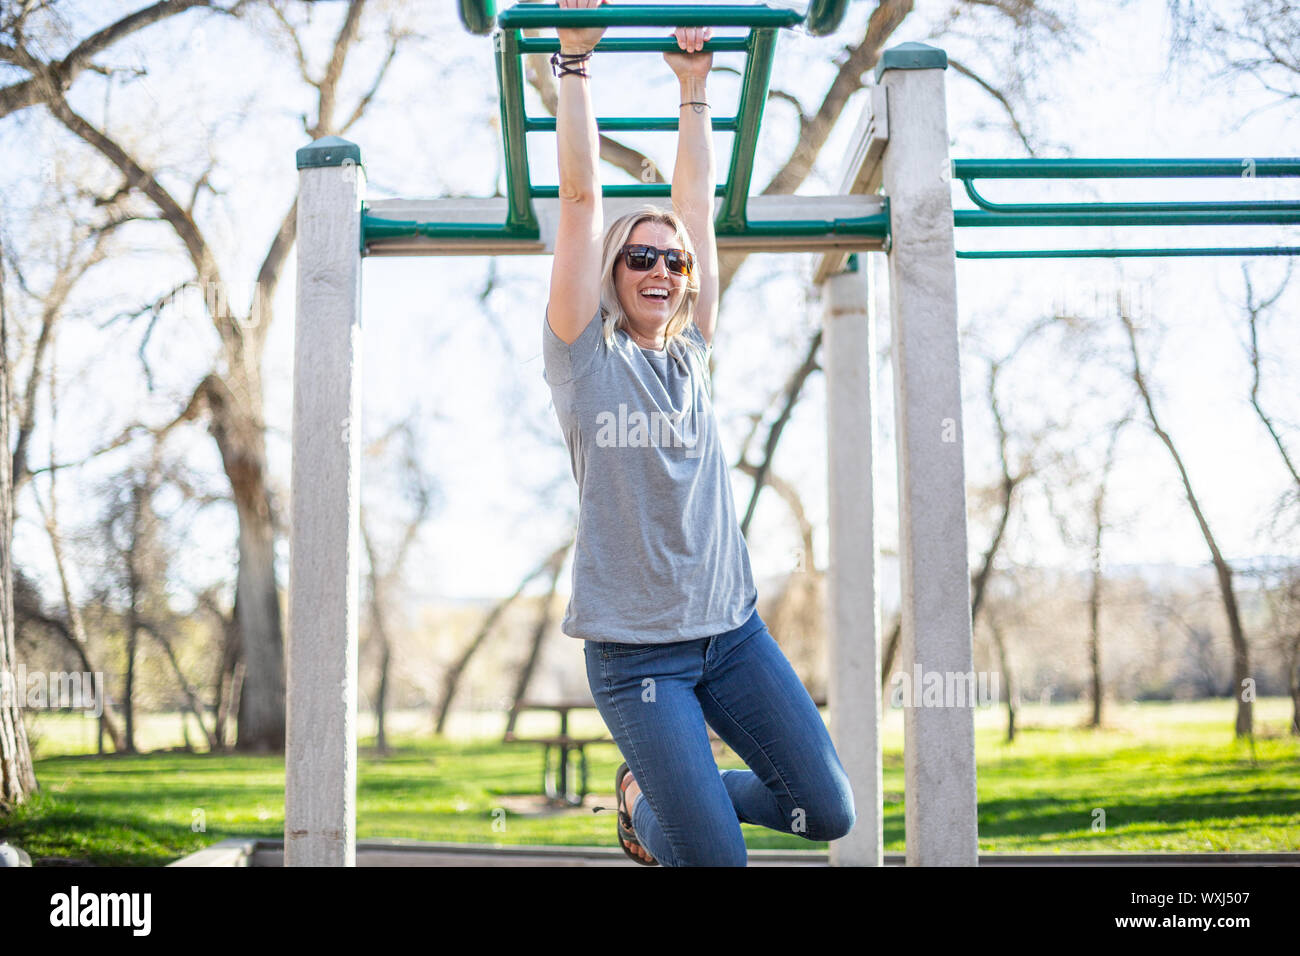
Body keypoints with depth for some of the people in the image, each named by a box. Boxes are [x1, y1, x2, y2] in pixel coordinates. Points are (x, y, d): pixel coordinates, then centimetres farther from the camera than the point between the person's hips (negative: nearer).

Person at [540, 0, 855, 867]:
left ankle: (675, 787, 27)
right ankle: (645, 801, 22)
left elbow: (699, 208, 12)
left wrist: (695, 88, 15)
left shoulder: (691, 354, 10)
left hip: (731, 628, 5)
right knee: (715, 859, -10)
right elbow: (583, 197, -5)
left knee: (829, 812, 5)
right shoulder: (586, 355, -2)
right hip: (635, 649, -5)